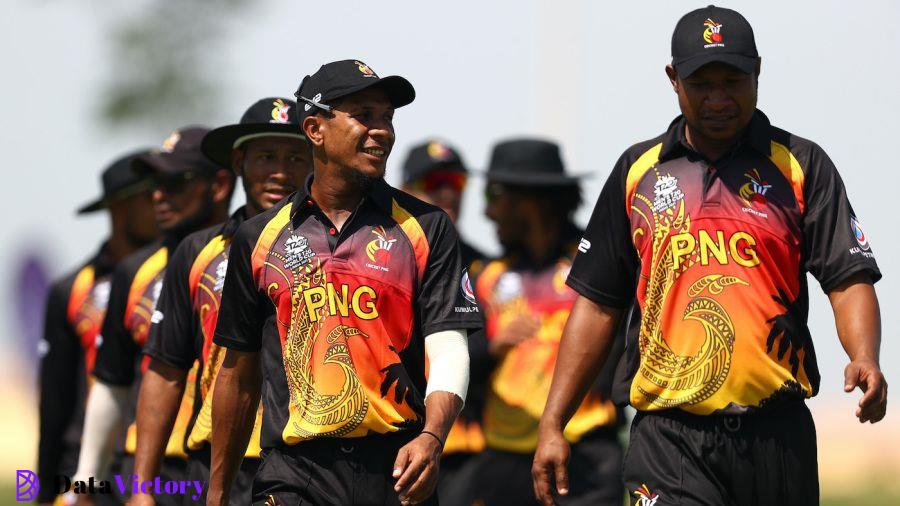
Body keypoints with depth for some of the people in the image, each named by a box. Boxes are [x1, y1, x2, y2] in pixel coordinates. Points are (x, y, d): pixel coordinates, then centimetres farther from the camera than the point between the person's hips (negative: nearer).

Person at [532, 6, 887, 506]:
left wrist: (864, 358, -21)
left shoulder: (802, 166, 8)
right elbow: (597, 304, 15)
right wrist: (552, 426, 10)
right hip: (669, 440, 0)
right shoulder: (638, 171, 13)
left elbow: (849, 280, 0)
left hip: (777, 433, 0)